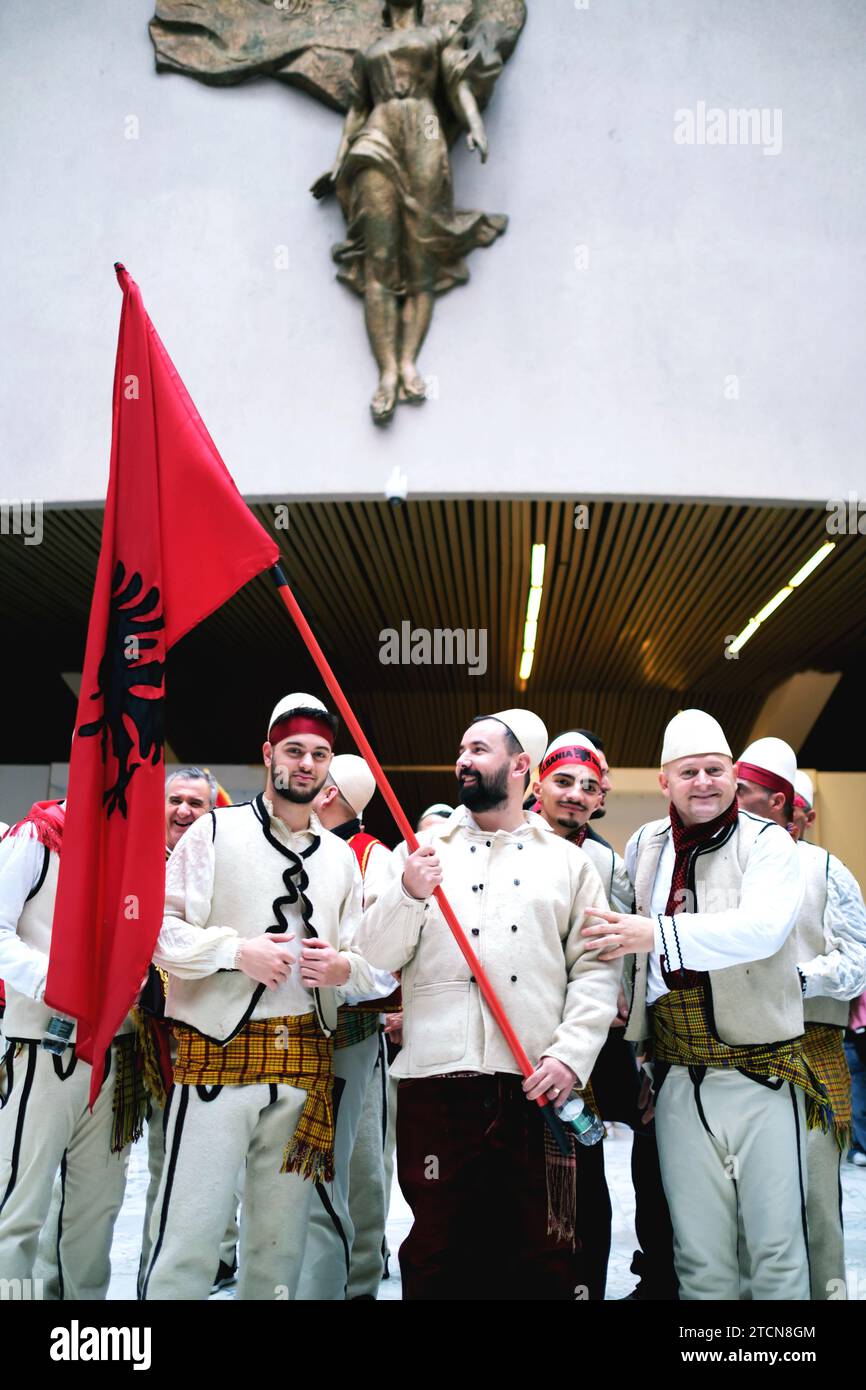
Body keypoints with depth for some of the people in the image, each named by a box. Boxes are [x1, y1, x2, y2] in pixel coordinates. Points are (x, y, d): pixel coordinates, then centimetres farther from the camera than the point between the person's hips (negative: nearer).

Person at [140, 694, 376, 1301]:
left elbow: (369, 960, 16)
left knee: (282, 1235, 13)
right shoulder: (215, 830, 1)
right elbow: (160, 929, -4)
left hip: (307, 1061, 4)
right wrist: (237, 950, -17)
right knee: (190, 1234, -4)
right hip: (220, 1050, -4)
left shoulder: (341, 856, 14)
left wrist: (344, 967, -6)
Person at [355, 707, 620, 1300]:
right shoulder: (420, 852, 11)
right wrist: (408, 893, -12)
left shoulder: (568, 860, 10)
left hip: (539, 1087, 0)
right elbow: (377, 956, 4)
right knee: (437, 1255, 7)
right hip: (438, 1082, 0)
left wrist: (572, 1054, -8)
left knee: (542, 1260, 6)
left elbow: (595, 968, 4)